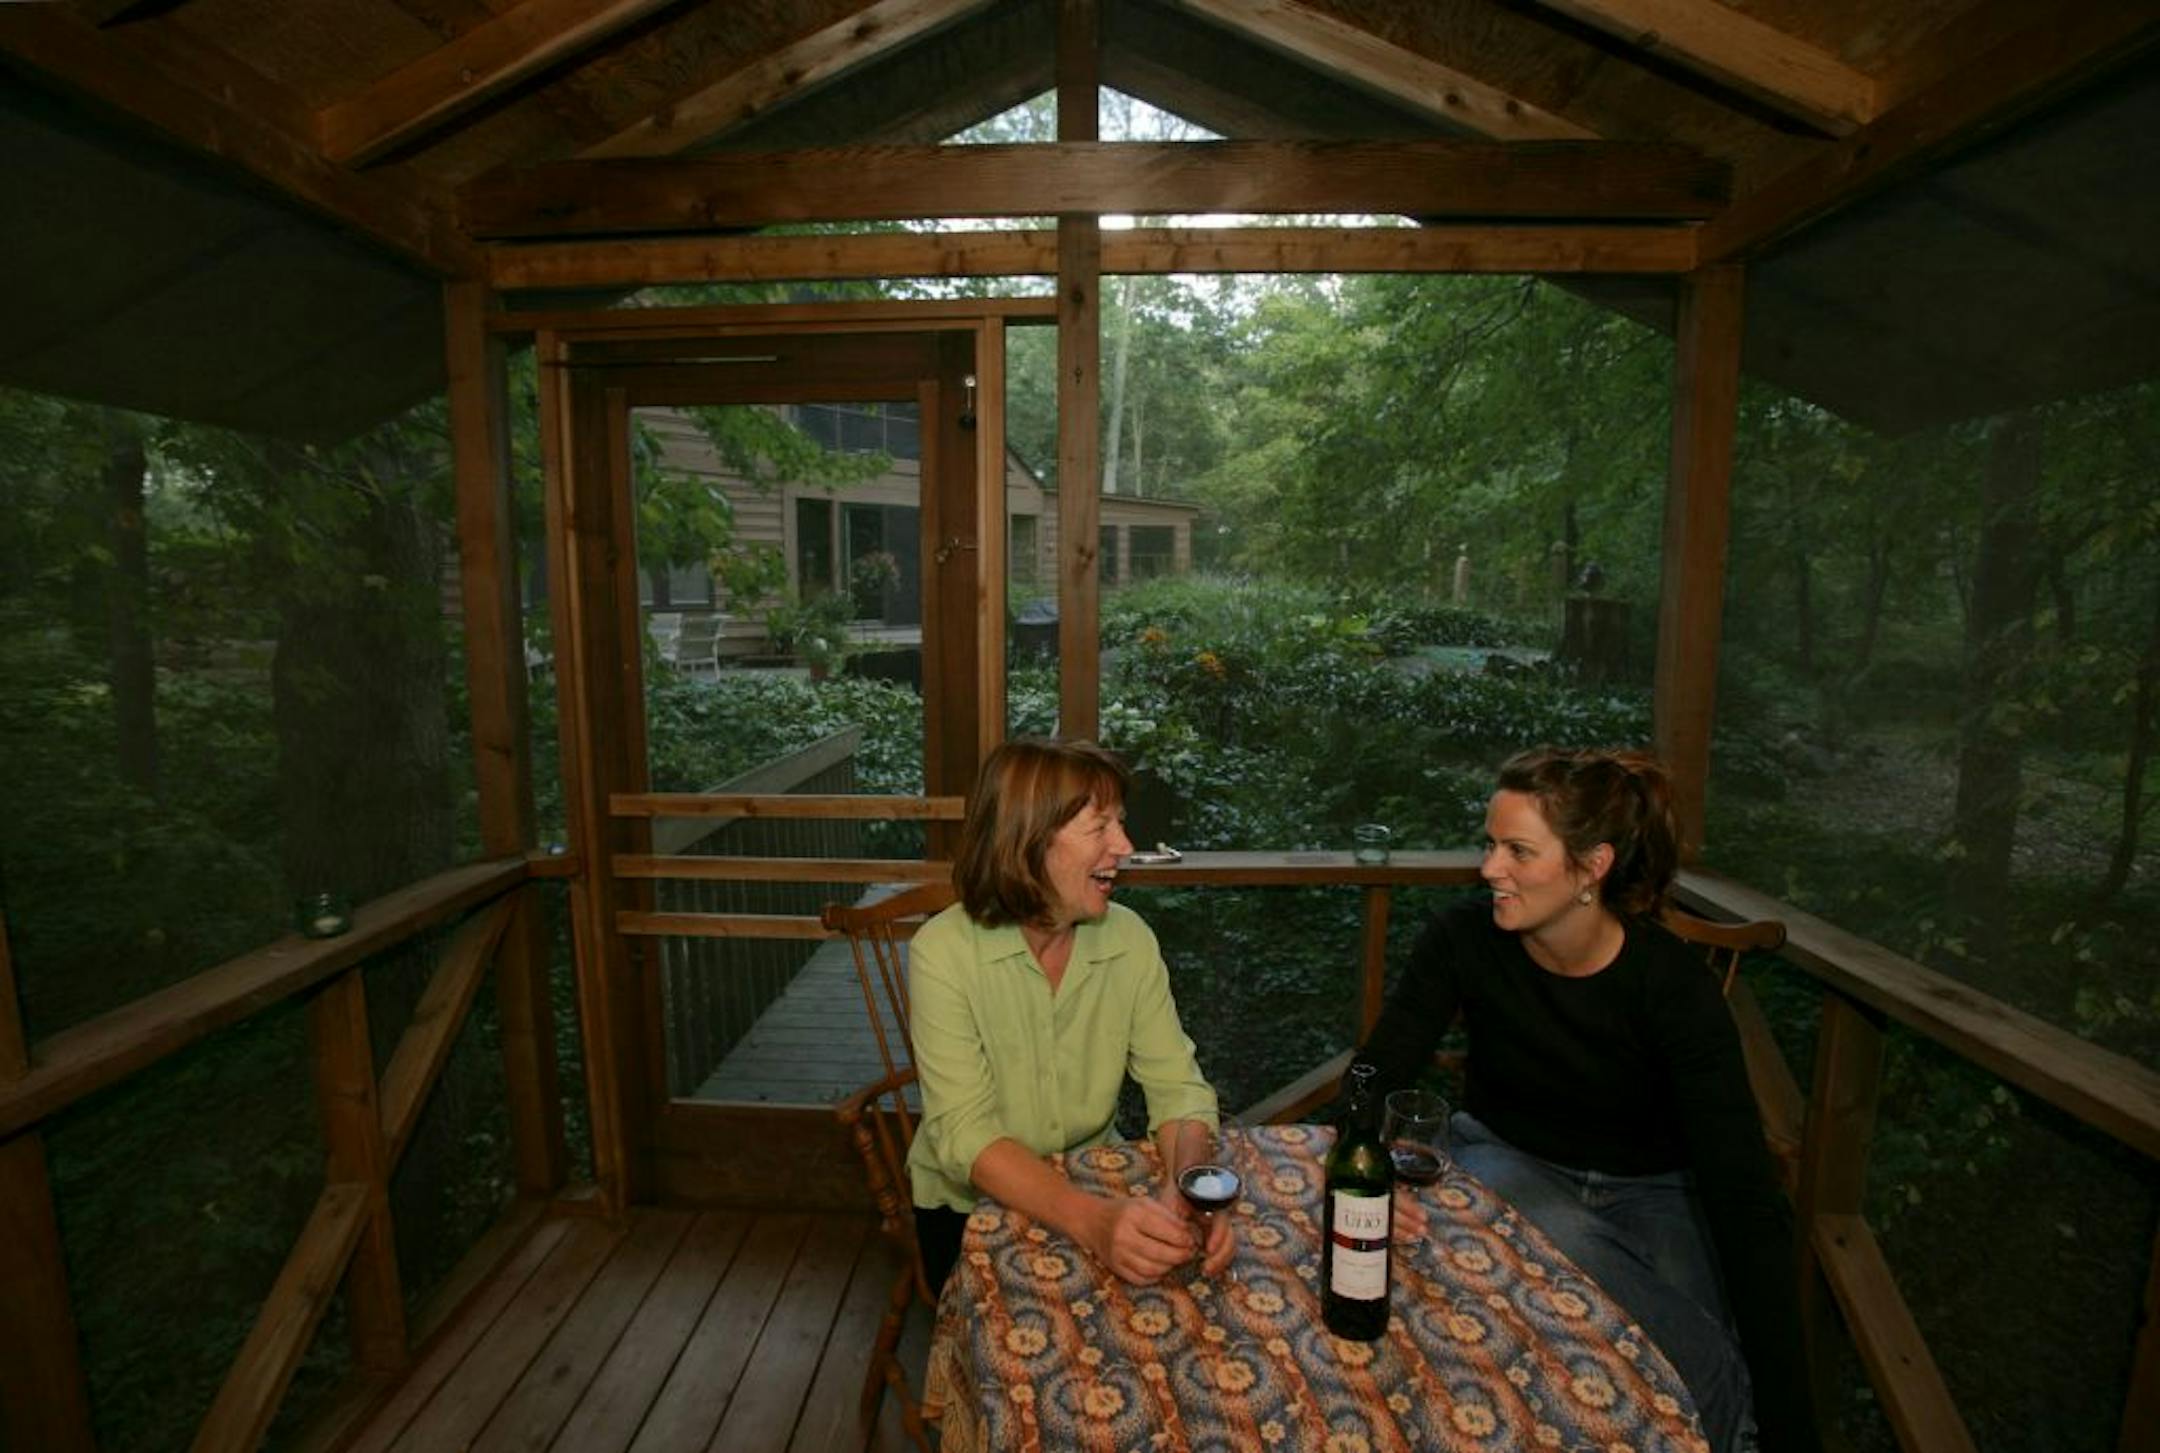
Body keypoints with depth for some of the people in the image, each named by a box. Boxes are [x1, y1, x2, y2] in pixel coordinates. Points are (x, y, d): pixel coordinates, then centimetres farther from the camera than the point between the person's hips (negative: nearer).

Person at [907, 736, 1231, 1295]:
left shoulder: (1130, 938, -10)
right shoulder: (943, 953, -22)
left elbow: (1176, 1085, -10)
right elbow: (965, 1134, -26)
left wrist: (1186, 1186, -30)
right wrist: (1091, 1219, -40)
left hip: (1093, 1183, 3)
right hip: (971, 1205, -3)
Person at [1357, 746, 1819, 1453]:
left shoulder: (1675, 986, -23)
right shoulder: (1462, 939, -18)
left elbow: (1746, 1201, -25)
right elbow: (1376, 1078, -15)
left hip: (1648, 1189, -1)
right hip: (1510, 1163, 1)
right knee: (1557, 1237, -34)